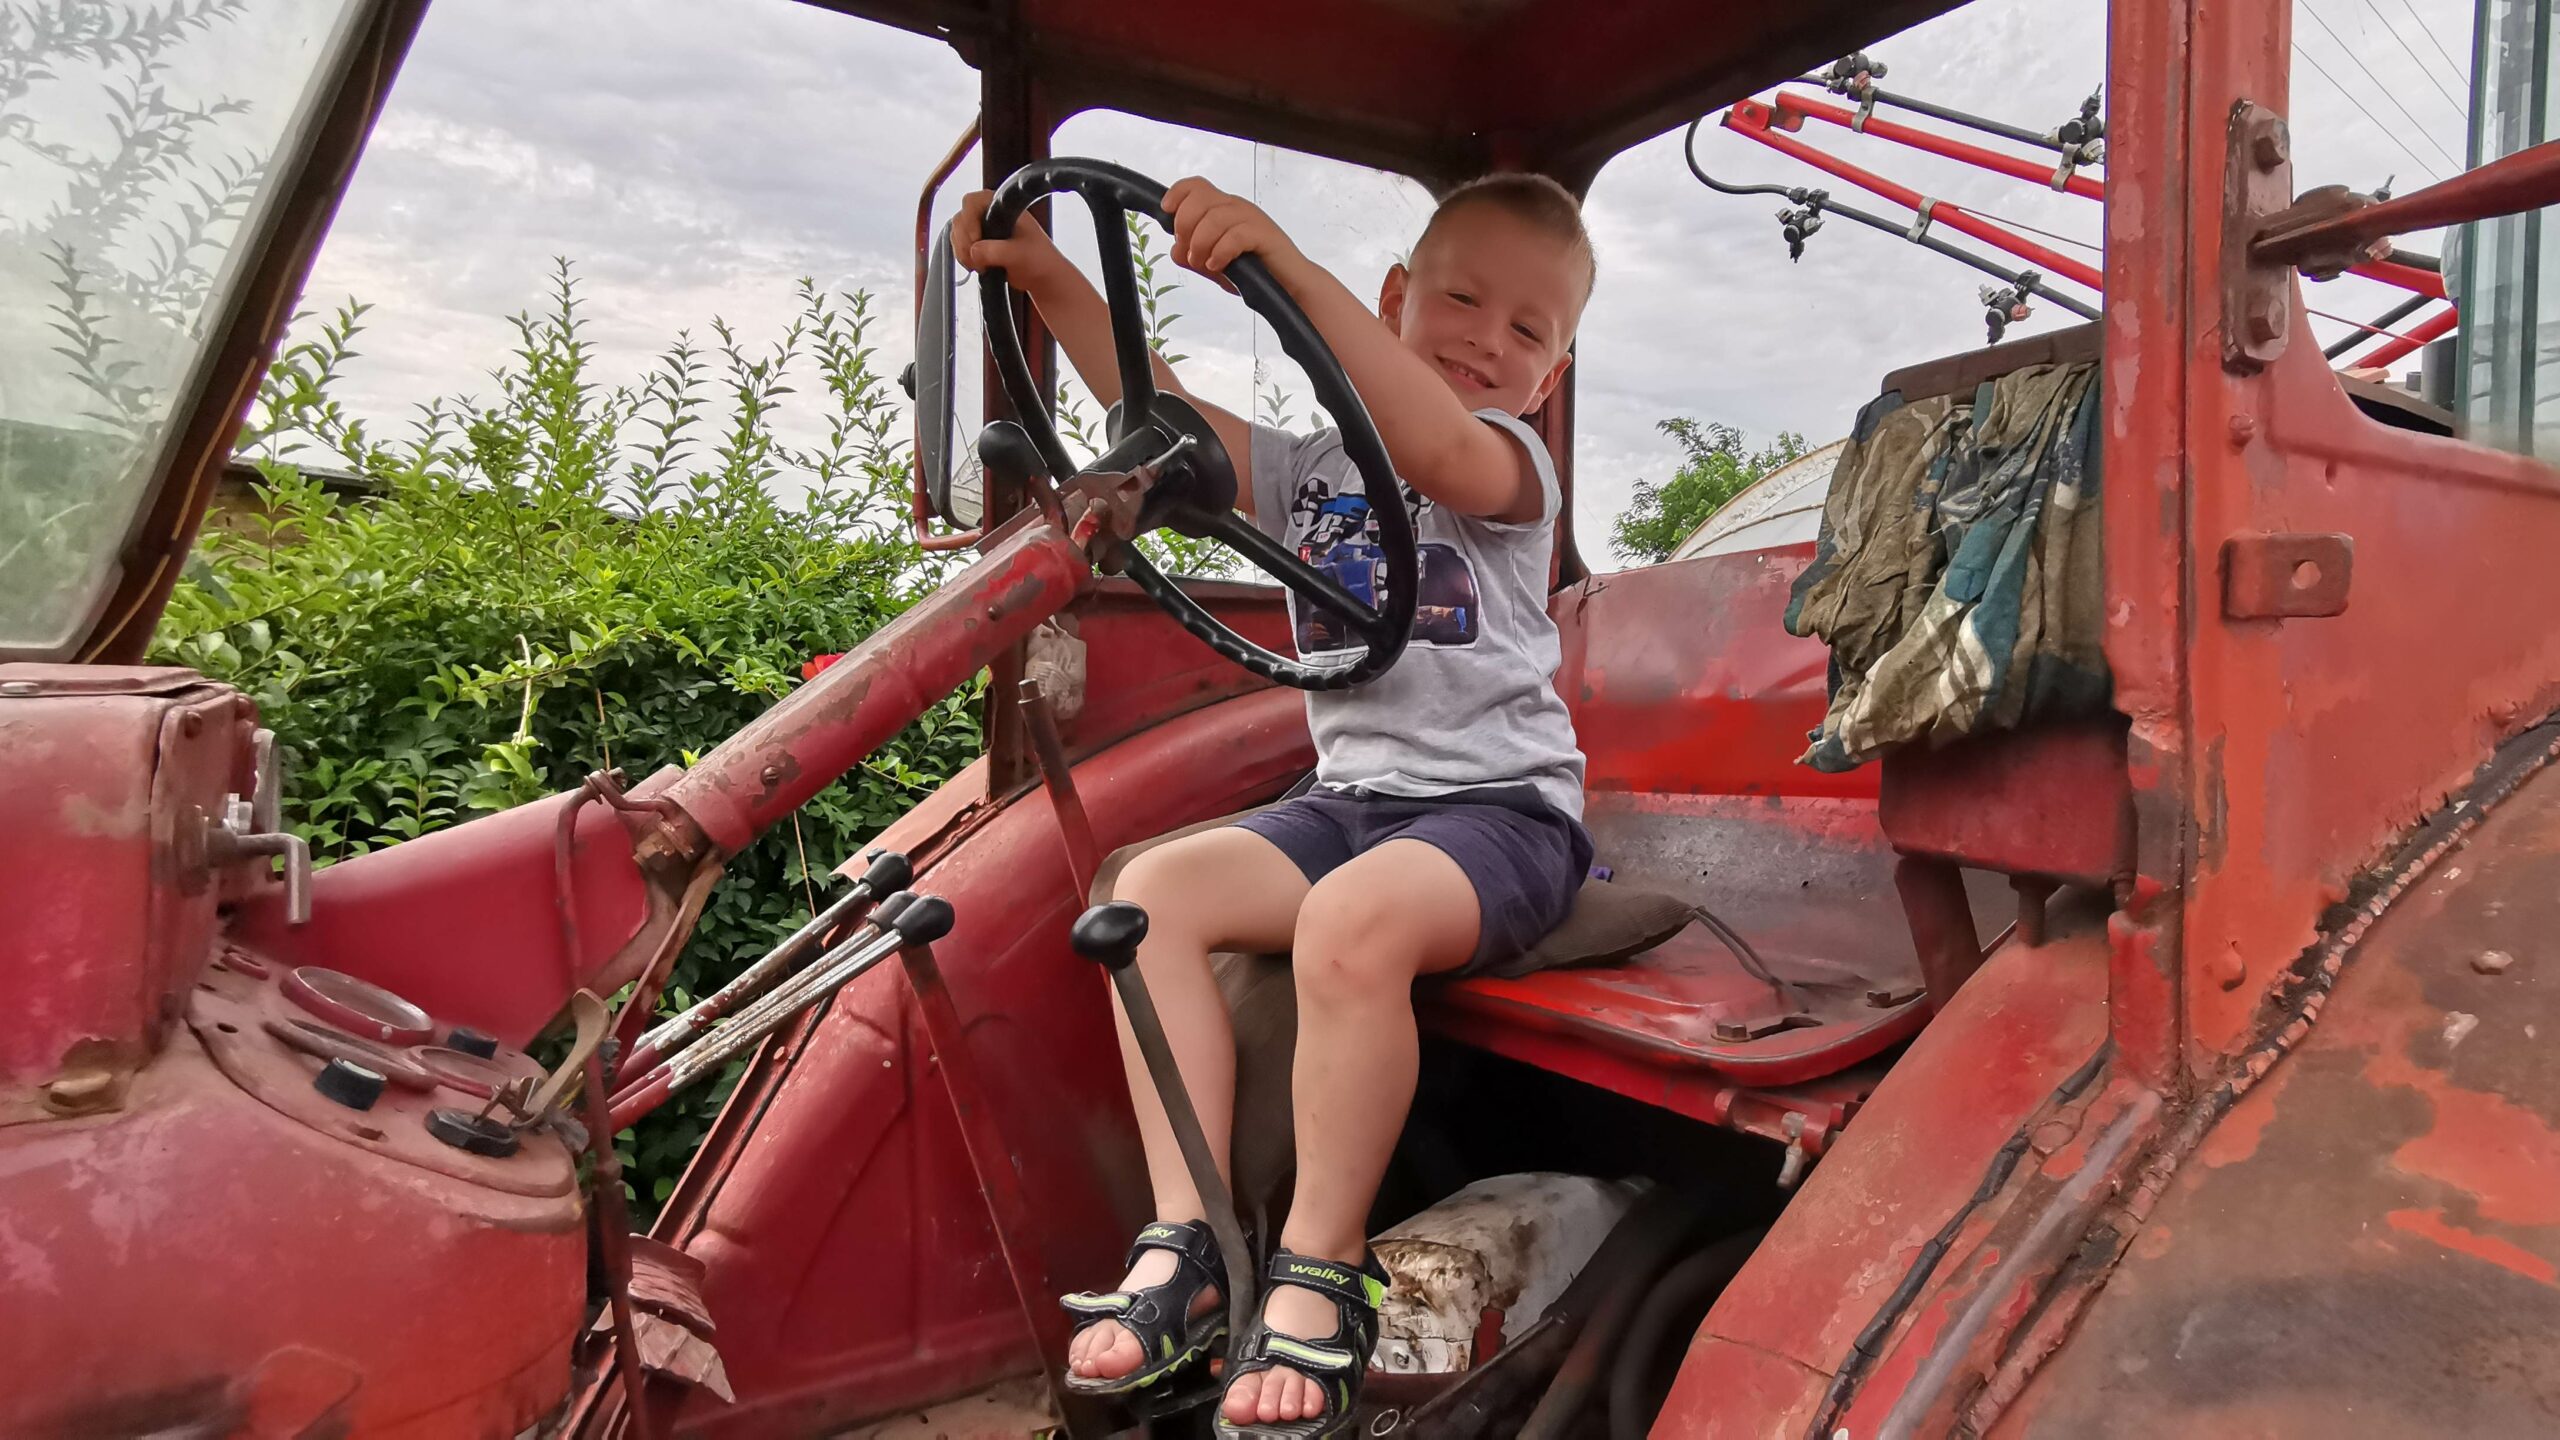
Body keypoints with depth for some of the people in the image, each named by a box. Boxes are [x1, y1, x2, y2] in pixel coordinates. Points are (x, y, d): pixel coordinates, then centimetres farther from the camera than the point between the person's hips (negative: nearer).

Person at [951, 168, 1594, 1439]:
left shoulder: (1514, 464, -2)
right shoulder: (1314, 471, 16)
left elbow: (1439, 450, -27)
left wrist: (1289, 268, -37)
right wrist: (1052, 283, -9)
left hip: (1501, 804, -5)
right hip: (1353, 796, 6)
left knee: (1351, 922, -35)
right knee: (1154, 891, -17)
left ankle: (1321, 1278, -18)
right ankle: (1183, 1248, -12)